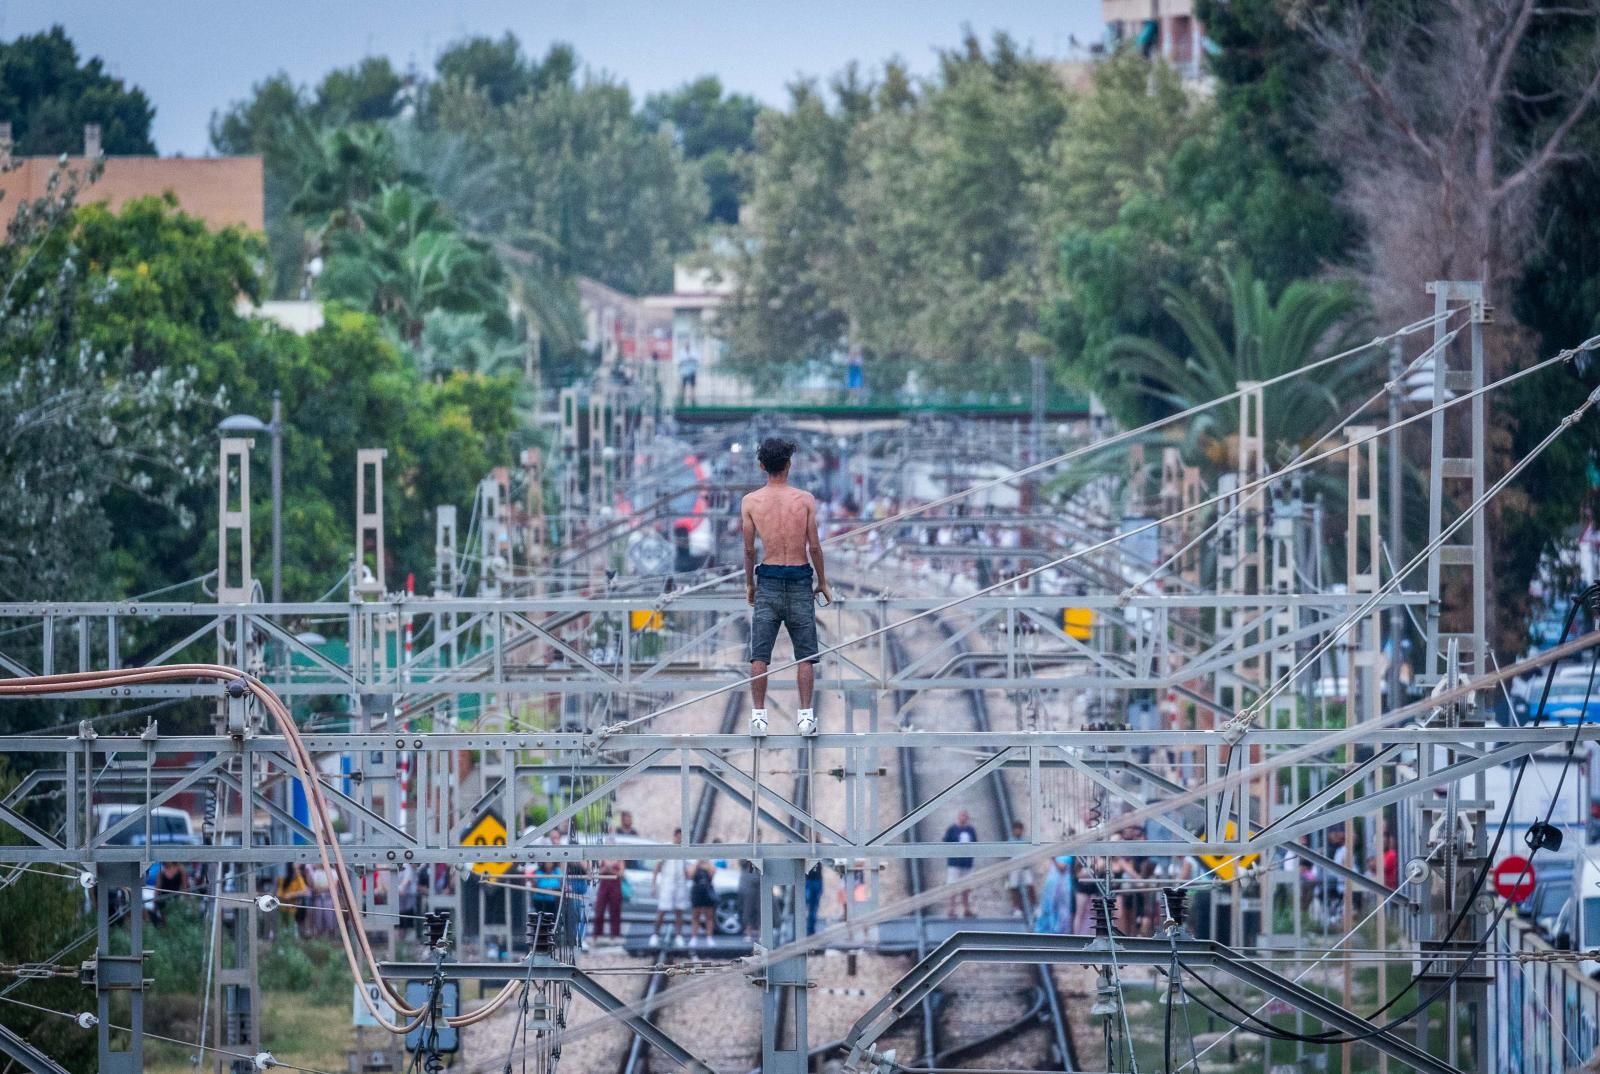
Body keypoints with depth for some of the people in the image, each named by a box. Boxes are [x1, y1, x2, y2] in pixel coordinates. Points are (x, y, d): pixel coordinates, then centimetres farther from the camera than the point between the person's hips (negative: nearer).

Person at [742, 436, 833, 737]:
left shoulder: (750, 502, -3)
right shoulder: (805, 499, -4)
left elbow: (749, 549, 2)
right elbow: (814, 546, -2)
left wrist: (749, 584, 15)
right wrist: (822, 582, 10)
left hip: (768, 580, 0)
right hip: (800, 579, 0)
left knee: (760, 654, 3)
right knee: (805, 655, 7)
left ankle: (758, 715, -1)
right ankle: (806, 715, 3)